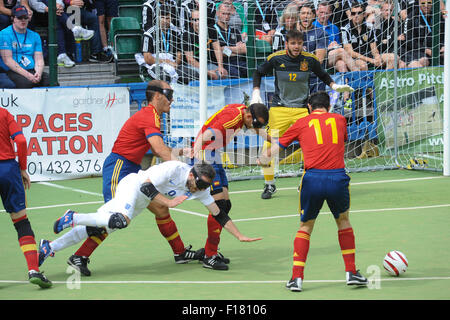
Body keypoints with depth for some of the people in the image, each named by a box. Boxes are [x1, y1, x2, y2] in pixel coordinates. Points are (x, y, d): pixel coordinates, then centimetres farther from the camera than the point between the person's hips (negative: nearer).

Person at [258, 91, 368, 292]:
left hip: (312, 179, -1)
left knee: (305, 226, 16)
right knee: (343, 221, 24)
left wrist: (265, 157, 41)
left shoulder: (302, 123, 11)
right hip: (338, 178, 1)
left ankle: (297, 278, 6)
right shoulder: (339, 120, 15)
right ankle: (351, 273, 20)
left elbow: (278, 145, 21)